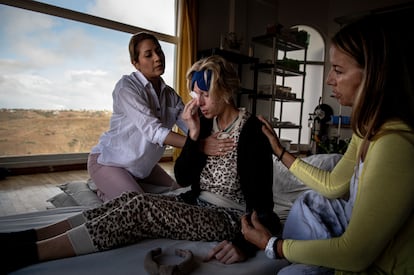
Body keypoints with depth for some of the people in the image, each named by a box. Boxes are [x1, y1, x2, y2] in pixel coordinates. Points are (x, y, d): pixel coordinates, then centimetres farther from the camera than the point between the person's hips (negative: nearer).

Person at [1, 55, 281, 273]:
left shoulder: (253, 131, -15)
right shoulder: (206, 122, 4)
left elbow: (262, 201, -17)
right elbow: (183, 178, 0)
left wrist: (244, 243, -33)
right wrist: (194, 135, -13)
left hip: (230, 218, -6)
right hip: (198, 205, 6)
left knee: (141, 207, -26)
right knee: (131, 199, -16)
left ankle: (28, 251, -22)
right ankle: (28, 237, -15)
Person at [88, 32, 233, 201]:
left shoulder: (171, 95, -1)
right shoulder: (126, 86, -21)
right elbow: (153, 130, -33)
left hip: (143, 165, 7)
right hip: (109, 162, -7)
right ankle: (106, 192, 9)